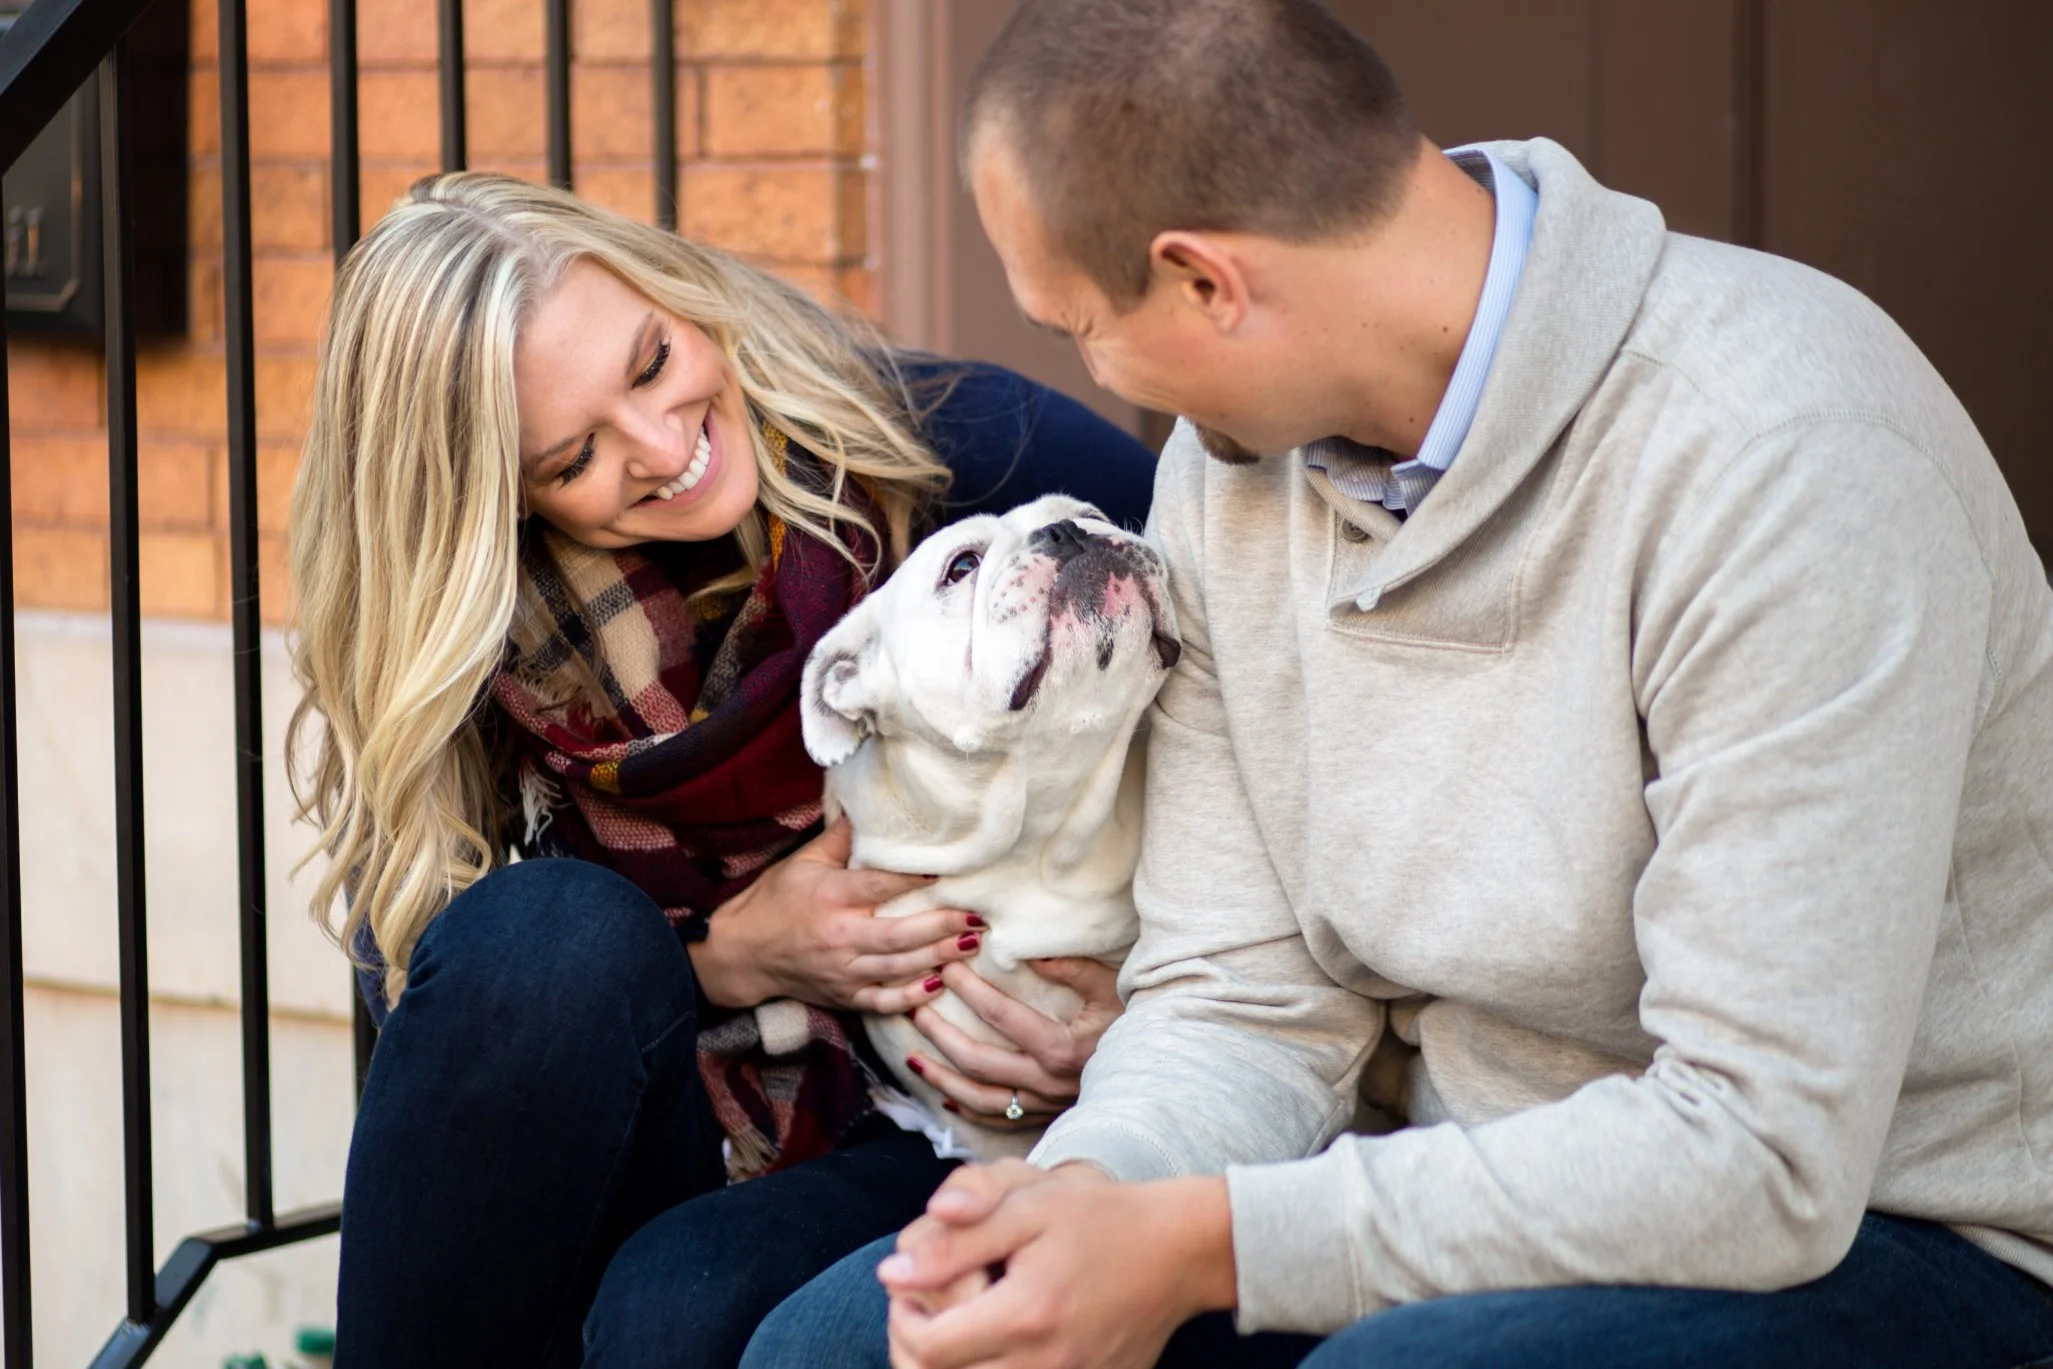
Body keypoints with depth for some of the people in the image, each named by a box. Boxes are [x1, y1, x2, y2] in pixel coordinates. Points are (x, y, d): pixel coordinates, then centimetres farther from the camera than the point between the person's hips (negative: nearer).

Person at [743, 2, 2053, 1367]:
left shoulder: (1787, 458, -24)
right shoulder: (1233, 456, 1)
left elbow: (1760, 1153, -28)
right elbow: (1241, 1000, 3)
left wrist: (1196, 1247, -29)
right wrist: (1090, 1193, -21)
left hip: (1870, 1225, -6)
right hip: (1477, 1191, 6)